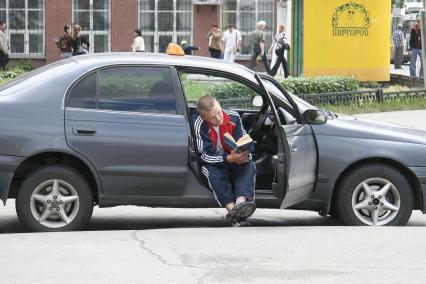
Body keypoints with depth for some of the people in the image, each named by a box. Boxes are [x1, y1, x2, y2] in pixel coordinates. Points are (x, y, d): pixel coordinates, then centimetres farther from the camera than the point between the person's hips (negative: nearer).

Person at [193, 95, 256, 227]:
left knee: (248, 167, -26)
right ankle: (233, 209, -53)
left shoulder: (233, 117, -9)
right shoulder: (198, 125, -20)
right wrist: (229, 158, -36)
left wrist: (243, 155, -28)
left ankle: (240, 202, -53)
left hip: (235, 158, 3)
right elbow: (206, 155, -21)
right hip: (212, 163, -3)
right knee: (215, 175, -34)